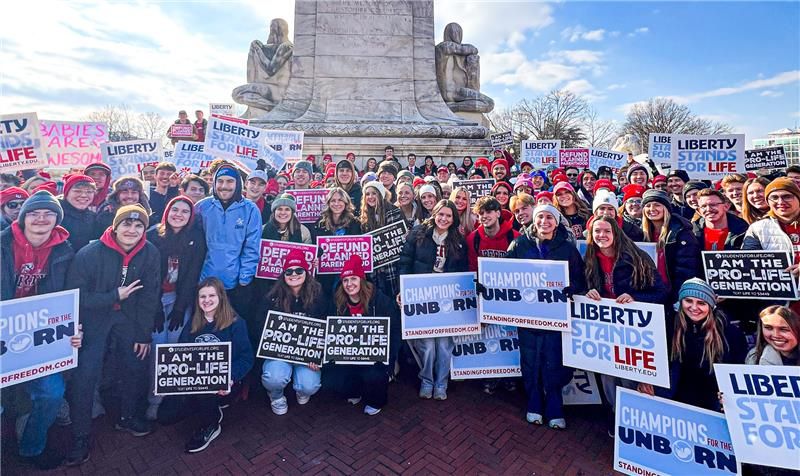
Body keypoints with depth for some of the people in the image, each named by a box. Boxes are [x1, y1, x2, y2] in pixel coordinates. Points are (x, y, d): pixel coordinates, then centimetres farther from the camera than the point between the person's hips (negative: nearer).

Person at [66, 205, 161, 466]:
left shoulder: (150, 253, -14)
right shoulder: (89, 254, -19)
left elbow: (150, 295, -9)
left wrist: (144, 334, -7)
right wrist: (115, 296, -23)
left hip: (129, 317, 3)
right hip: (93, 317, -2)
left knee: (137, 365, 5)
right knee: (85, 374, -8)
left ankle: (128, 417, 31)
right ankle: (80, 436, 13)